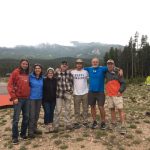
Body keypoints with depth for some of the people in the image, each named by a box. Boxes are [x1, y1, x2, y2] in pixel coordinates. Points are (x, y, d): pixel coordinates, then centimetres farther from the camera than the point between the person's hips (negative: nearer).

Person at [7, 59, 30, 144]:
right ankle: (15, 137, 13)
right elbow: (10, 85, -9)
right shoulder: (16, 72, -6)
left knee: (26, 117, 11)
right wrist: (14, 97, -12)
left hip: (27, 99, 5)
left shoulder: (27, 74, 9)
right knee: (16, 119, 0)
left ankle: (23, 134, 27)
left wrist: (29, 95, 6)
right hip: (18, 99, -5)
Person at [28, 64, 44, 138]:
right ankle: (30, 131, 7)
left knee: (37, 115, 13)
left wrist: (43, 96, 11)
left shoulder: (42, 78, 5)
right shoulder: (30, 77, -8)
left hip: (39, 98, 5)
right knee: (32, 115, -3)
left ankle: (35, 128, 27)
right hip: (32, 98, -5)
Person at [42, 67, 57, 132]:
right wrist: (42, 100, -8)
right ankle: (47, 125, 8)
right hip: (46, 100, -3)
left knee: (51, 112, 9)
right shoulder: (44, 80, -6)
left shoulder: (55, 80, 4)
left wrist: (56, 98, 5)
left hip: (53, 100, 3)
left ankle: (50, 124, 22)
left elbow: (56, 90, 10)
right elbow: (42, 90, -5)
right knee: (47, 112, -7)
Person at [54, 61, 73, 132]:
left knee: (68, 109, 12)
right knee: (58, 110, -2)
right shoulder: (57, 72, 0)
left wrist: (71, 90, 1)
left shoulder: (69, 72, 3)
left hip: (68, 93, 2)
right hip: (59, 93, -2)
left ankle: (68, 124, 25)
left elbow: (71, 82, 7)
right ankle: (56, 126, 8)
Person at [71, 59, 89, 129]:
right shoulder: (72, 72, 0)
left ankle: (85, 121, 21)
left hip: (85, 93, 1)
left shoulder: (85, 72, 3)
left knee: (85, 108, 9)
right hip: (76, 93, -1)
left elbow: (88, 79, 7)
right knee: (77, 109, 6)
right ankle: (77, 122, 17)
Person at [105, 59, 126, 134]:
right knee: (112, 109, 13)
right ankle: (113, 123, 26)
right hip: (109, 95, 5)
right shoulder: (106, 73, 8)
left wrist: (120, 91, -16)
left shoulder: (118, 73, -5)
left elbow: (123, 83, -6)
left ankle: (123, 127, -4)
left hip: (117, 95, -4)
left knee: (120, 110, -6)